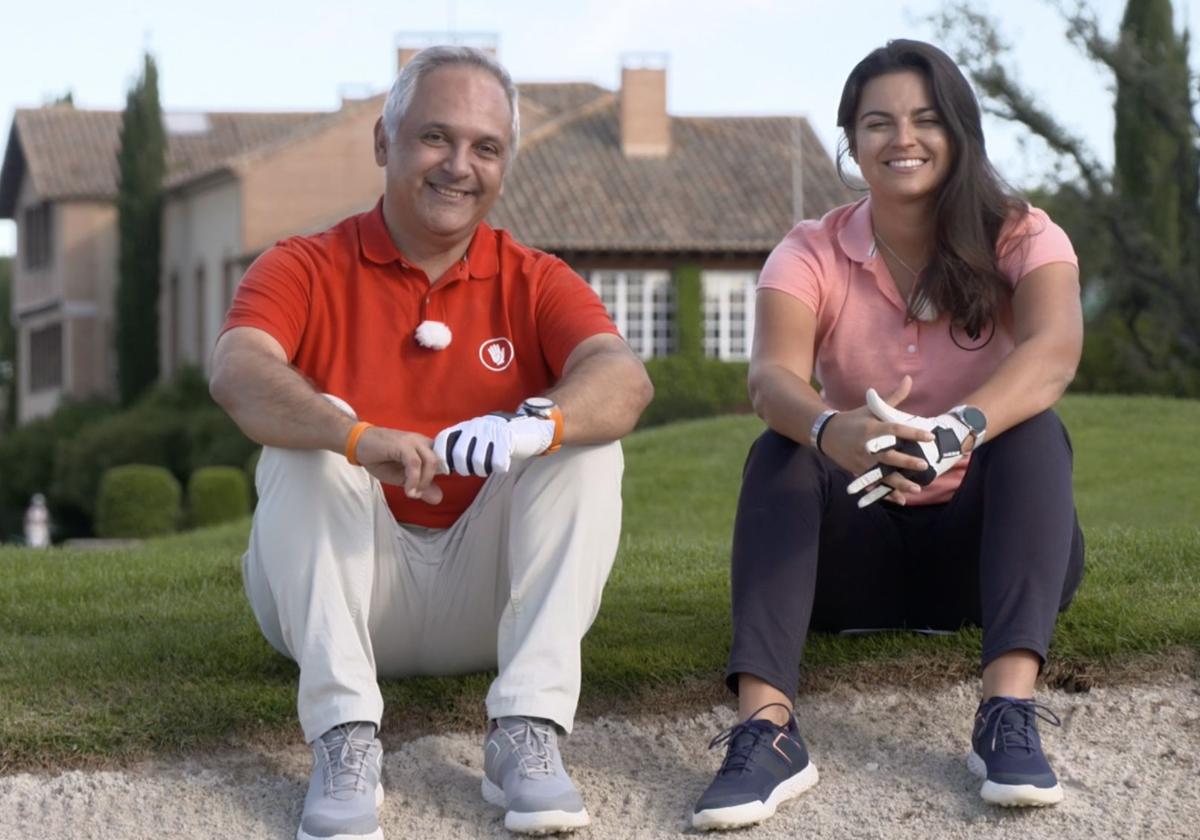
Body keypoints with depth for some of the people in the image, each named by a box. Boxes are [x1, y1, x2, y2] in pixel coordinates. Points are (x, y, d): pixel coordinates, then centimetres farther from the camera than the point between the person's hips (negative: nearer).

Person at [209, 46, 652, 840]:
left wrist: (540, 422, -43)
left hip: (485, 594, 1)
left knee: (588, 440, -19)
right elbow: (237, 371, -25)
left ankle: (528, 731, -31)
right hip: (347, 587, -1)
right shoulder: (307, 269, -3)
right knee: (310, 431, -26)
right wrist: (357, 436, -46)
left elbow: (624, 376, -18)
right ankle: (346, 738, -36)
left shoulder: (535, 282, 3)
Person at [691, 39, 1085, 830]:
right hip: (863, 547, 1)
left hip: (987, 541, -1)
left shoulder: (1021, 238, -9)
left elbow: (1054, 350, -31)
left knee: (1035, 431, -29)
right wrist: (830, 431, -51)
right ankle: (766, 728, -46)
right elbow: (773, 377, -26)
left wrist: (959, 430, -53)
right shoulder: (812, 254, -5)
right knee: (780, 450, -27)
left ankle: (1011, 714, -44)